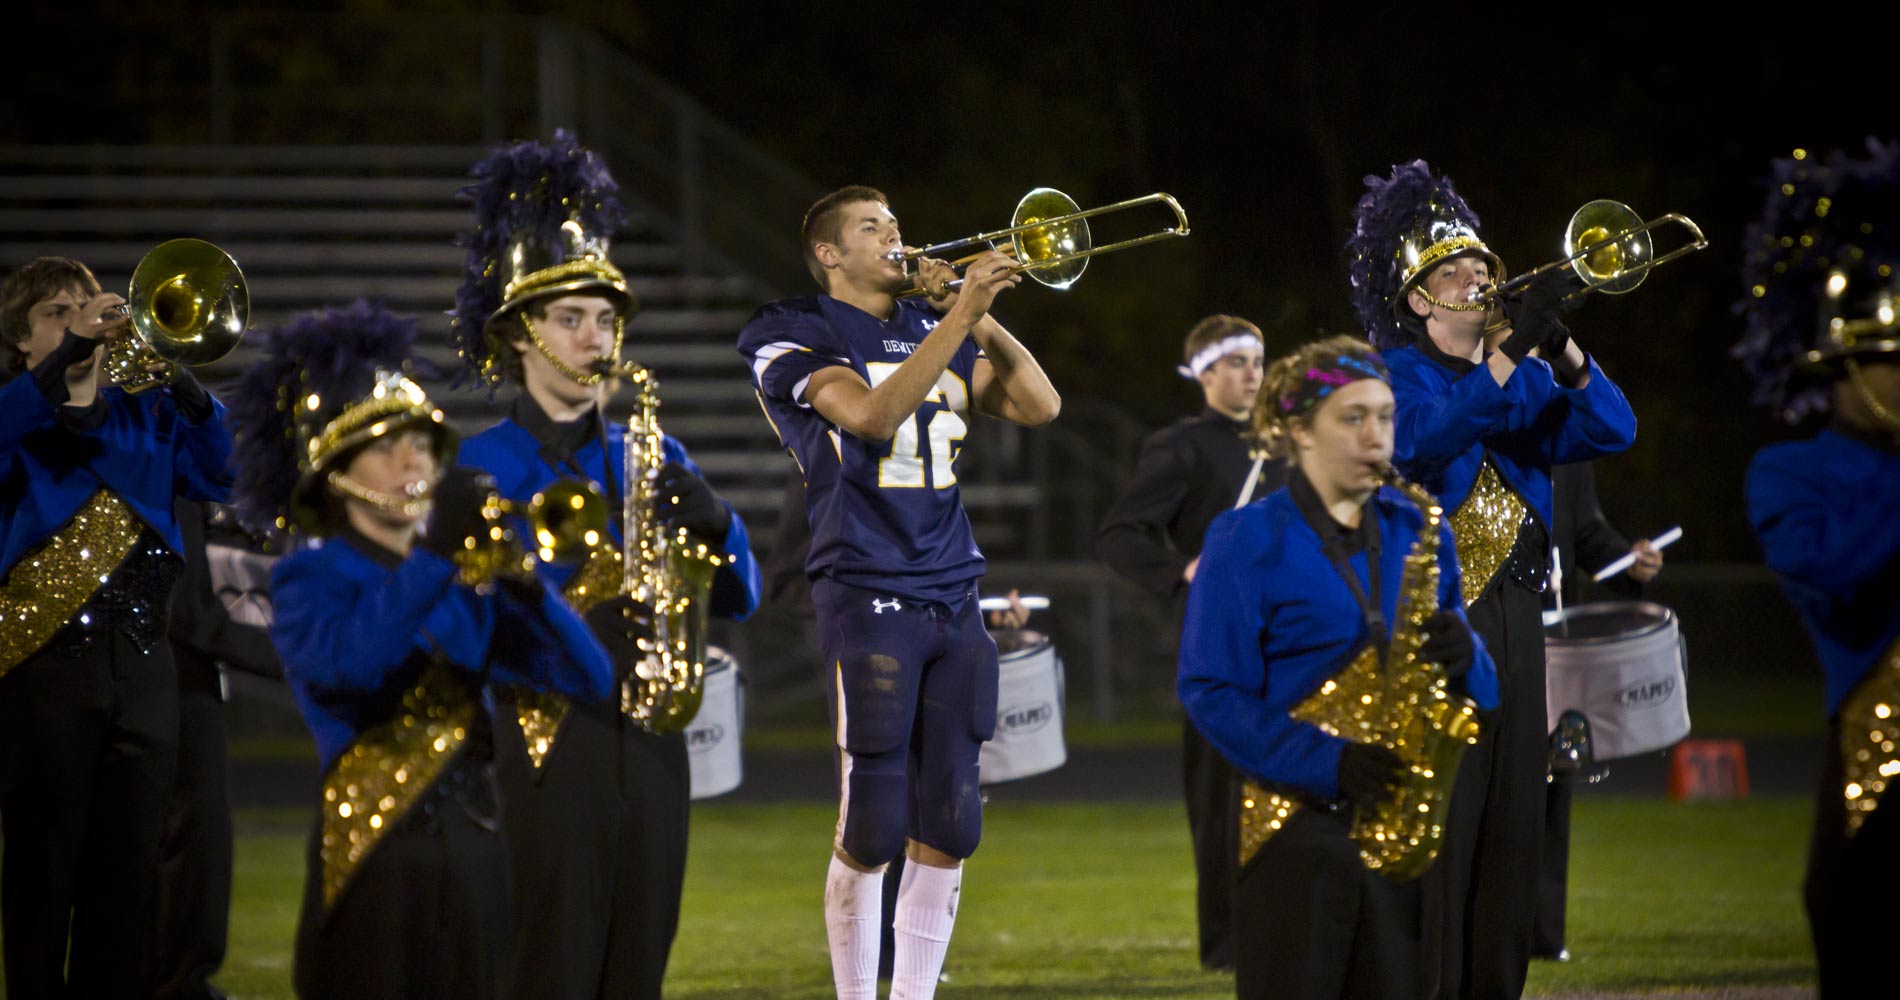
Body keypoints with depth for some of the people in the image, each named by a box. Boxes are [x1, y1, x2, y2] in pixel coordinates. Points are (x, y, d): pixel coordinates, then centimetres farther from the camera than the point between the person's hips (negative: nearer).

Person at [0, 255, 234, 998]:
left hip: (142, 664, 3)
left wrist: (182, 377, -15)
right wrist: (68, 354, -29)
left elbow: (214, 475, -1)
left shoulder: (145, 416, 15)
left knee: (131, 867, 4)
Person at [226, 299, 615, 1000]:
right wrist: (436, 558, -26)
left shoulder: (469, 583, 14)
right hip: (372, 859, -5)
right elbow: (343, 665, -24)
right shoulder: (308, 578, -1)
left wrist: (521, 582, -12)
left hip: (474, 857, 5)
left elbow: (588, 678, 4)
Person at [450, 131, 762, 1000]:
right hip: (540, 752, -5)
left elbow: (736, 598, 10)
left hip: (644, 750, 5)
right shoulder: (480, 466, -1)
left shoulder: (649, 461, 14)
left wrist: (711, 519, -10)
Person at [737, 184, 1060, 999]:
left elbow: (1039, 406, 8)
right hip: (867, 597, -6)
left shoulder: (935, 331, 17)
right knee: (871, 832, -6)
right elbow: (874, 415, -19)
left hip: (953, 596, 6)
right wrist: (961, 317, -22)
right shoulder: (797, 337, -2)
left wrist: (979, 318, -2)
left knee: (948, 831, 3)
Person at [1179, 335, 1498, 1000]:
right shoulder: (1249, 541, -2)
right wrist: (1326, 762, -20)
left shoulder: (1416, 533, 13)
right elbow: (1210, 690, -8)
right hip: (1294, 826, -4)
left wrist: (1461, 657, -9)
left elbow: (1480, 694, 16)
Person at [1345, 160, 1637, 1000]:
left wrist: (1560, 350, -15)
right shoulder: (1397, 376, -3)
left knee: (1511, 825, 8)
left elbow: (1610, 431, 1)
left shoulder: (1526, 381, 15)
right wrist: (1514, 348, -30)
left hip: (1510, 619, 7)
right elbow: (1423, 439, -24)